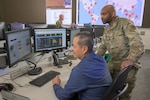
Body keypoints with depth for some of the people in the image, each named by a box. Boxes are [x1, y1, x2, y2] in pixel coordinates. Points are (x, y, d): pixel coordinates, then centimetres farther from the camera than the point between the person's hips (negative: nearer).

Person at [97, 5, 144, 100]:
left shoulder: (125, 23, -15)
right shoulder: (107, 29, 9)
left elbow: (138, 43, -27)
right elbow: (103, 46, 18)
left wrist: (130, 60, -42)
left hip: (127, 65, -6)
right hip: (112, 63, 7)